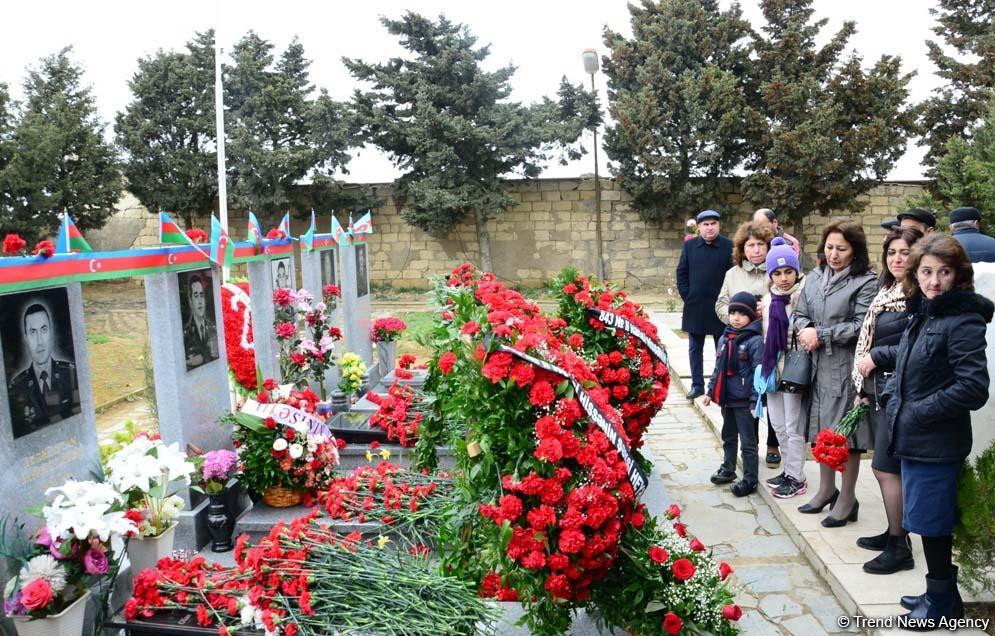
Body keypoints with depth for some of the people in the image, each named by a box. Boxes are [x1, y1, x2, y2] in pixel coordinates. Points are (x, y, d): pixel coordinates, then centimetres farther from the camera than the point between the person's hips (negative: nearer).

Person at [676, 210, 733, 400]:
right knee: (695, 349, 9)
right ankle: (697, 385, 19)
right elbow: (681, 273, 6)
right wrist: (686, 296, -1)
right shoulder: (689, 246, 3)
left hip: (719, 307, -2)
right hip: (695, 307, 3)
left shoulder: (729, 246, -4)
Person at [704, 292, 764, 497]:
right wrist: (711, 391, 15)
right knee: (728, 437, 22)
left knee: (748, 441, 3)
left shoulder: (755, 341, -13)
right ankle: (728, 469, 37)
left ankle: (750, 480, 11)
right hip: (726, 397, 7)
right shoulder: (724, 338, 8)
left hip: (744, 401, -7)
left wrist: (755, 400, -17)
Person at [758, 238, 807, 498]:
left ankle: (797, 477, 14)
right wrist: (764, 365, 15)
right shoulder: (769, 299, 9)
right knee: (778, 424, 16)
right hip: (773, 366, 7)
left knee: (793, 426, 2)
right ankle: (788, 470, 30)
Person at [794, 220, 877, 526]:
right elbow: (800, 314, 12)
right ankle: (827, 489, 32)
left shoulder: (865, 282, -8)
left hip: (846, 368, -6)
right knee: (821, 428, 15)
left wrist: (821, 335, -14)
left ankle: (847, 499, 16)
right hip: (818, 366, 6)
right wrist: (805, 331, -9)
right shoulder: (814, 278, 11)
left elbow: (861, 326, -15)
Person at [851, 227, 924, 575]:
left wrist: (877, 357, -12)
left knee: (886, 467, -4)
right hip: (880, 389, 9)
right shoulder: (887, 292, 13)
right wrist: (865, 386, 15)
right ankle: (894, 532, 29)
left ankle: (899, 548, 8)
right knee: (886, 467, 15)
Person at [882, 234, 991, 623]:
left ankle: (941, 601, 22)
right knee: (929, 521, 19)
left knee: (930, 520, 4)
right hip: (912, 439, 8)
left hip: (937, 444, -8)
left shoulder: (963, 320, -16)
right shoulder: (921, 314, 10)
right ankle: (941, 594, 34)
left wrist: (920, 413, -16)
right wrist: (892, 398, 7)